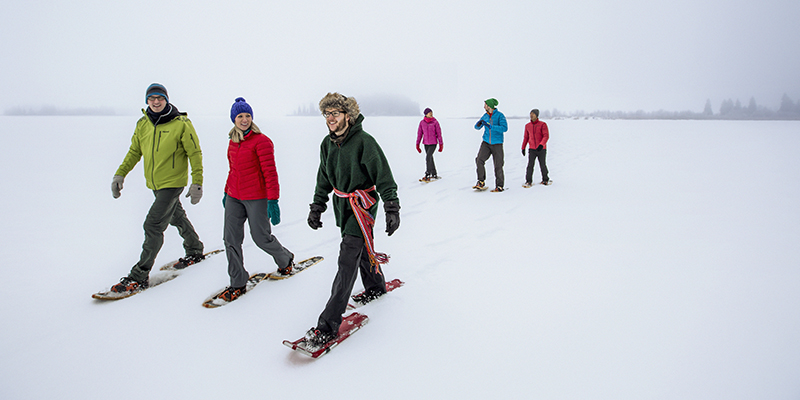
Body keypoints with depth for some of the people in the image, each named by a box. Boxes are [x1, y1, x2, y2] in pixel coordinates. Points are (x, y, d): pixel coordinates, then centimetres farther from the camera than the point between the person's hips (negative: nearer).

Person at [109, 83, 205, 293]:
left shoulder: (181, 124, -13)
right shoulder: (143, 124, 3)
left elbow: (195, 154, -9)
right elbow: (134, 152, 13)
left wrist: (197, 183, -13)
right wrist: (120, 174, 4)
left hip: (173, 183, -7)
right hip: (154, 183, 7)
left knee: (153, 225, -13)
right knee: (176, 217, 22)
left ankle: (139, 276, -6)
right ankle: (194, 251, 44)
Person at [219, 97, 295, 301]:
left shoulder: (261, 141, -12)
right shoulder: (233, 142, 10)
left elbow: (270, 172, -15)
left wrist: (273, 200, -19)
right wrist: (227, 192, 26)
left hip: (256, 198, -6)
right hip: (234, 198, 6)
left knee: (261, 237, 5)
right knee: (231, 239, 2)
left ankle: (285, 259, 35)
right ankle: (238, 283, 13)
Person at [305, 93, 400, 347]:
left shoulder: (364, 142, -19)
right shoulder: (328, 143, 4)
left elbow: (384, 177, -17)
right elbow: (324, 178, 16)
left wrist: (392, 209, -18)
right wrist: (317, 206, 14)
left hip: (362, 205, -8)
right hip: (342, 206, 8)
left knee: (347, 260, -11)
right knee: (360, 248, 23)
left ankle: (329, 324, -12)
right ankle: (376, 286, 49)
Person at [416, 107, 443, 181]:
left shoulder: (435, 122, -5)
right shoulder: (422, 122, 3)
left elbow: (439, 133, -2)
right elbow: (419, 133, 7)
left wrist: (441, 144, -1)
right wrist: (417, 144, 5)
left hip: (433, 143, -4)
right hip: (426, 143, 4)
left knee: (428, 157, -16)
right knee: (430, 158, 11)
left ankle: (427, 175, -12)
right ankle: (434, 174, 22)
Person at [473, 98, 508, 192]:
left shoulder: (500, 115, -6)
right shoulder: (485, 116, 9)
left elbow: (504, 128, -19)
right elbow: (477, 127, 15)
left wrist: (490, 126, -24)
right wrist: (479, 123, -10)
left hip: (497, 144, -4)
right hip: (486, 143, 4)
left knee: (498, 166, -1)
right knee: (479, 160, -14)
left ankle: (499, 186, 10)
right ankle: (481, 181, -4)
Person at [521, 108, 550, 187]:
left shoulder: (542, 124, -5)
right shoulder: (527, 126, 7)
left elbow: (546, 136, -12)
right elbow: (526, 137, 17)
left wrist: (541, 145, -26)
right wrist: (523, 148, 17)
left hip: (541, 149, -2)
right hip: (532, 149, 2)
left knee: (542, 165, 6)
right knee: (530, 165, -8)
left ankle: (545, 180, 24)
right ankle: (529, 182, -3)